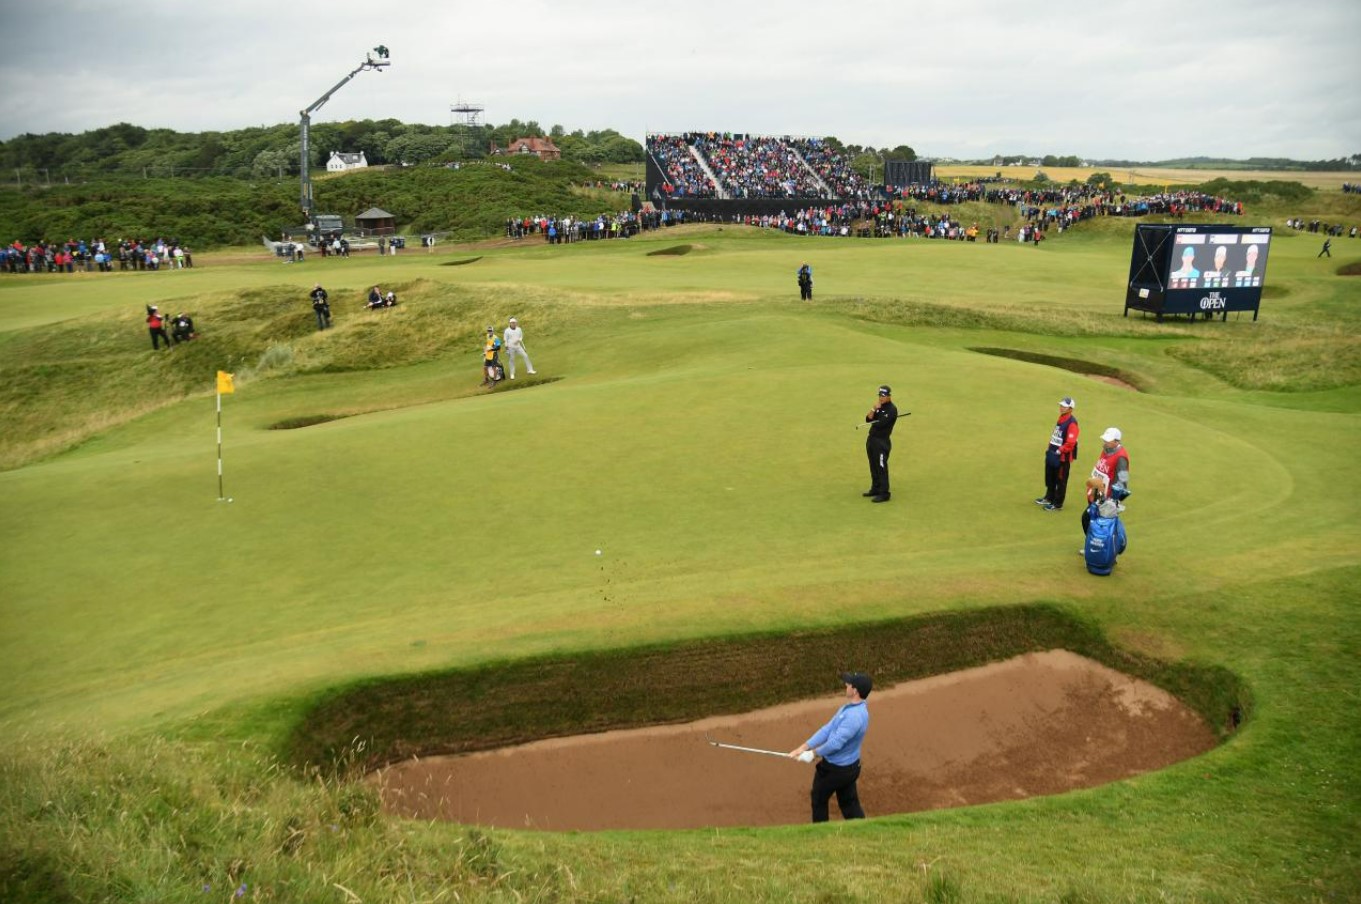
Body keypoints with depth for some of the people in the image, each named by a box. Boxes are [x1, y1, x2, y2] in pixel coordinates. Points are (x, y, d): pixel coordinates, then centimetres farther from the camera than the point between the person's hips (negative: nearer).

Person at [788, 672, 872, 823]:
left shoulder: (855, 716, -32)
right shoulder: (848, 708, 1)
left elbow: (835, 743, -29)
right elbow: (827, 729, 2)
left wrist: (814, 753, -12)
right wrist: (804, 746, -3)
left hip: (837, 769, -8)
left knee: (818, 798, 15)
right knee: (849, 803, 18)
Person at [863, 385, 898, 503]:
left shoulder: (892, 409, -13)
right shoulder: (879, 406, 14)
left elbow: (879, 424, -21)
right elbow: (868, 419, 4)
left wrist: (872, 421, 0)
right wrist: (873, 409, -11)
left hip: (882, 441, -9)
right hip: (871, 439, 9)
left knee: (881, 467, -7)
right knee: (873, 466, 16)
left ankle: (884, 494, -4)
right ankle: (875, 489, 28)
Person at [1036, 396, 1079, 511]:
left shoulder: (1072, 423, -18)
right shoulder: (1061, 419, 12)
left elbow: (1070, 442, -24)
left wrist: (1059, 451, -20)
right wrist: (1050, 448, 13)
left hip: (1063, 456, -10)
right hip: (1053, 454, 10)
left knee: (1061, 480, 2)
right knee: (1050, 477, 22)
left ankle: (1058, 504, 13)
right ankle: (1049, 498, 39)